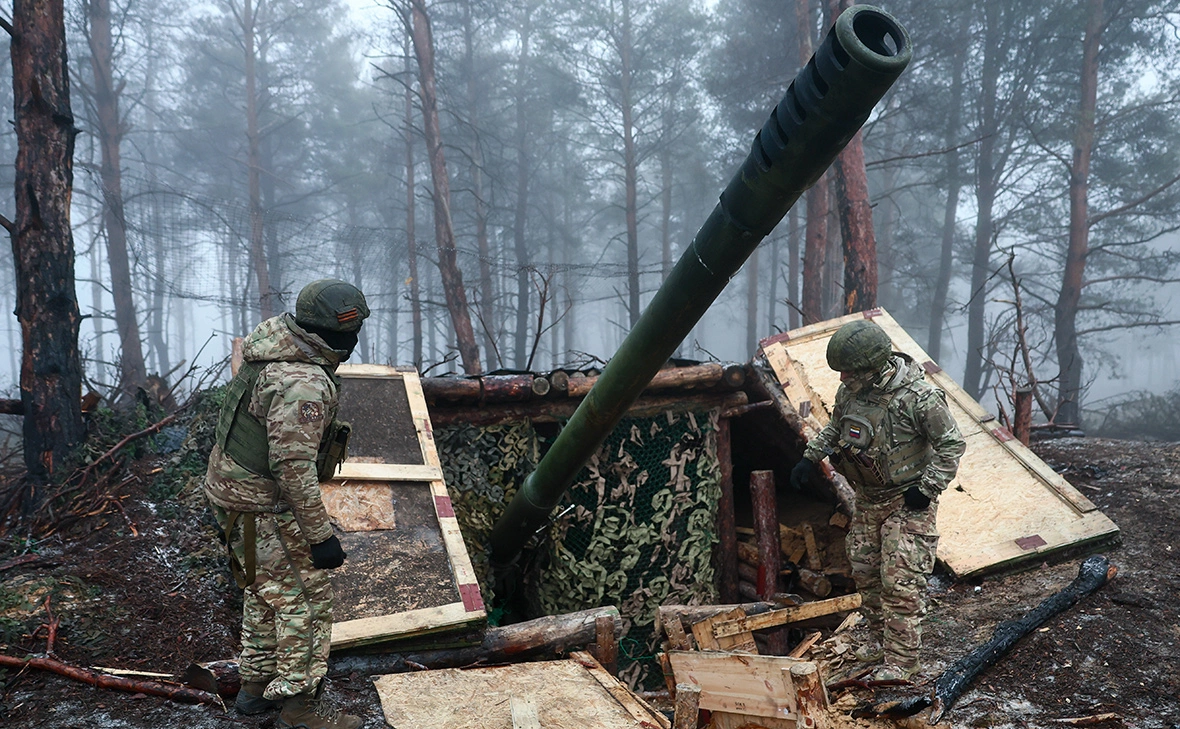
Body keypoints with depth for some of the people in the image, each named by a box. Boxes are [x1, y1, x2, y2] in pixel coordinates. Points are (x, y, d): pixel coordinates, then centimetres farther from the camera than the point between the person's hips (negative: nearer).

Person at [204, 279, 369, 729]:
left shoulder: (273, 338, 2)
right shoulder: (303, 385, -29)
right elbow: (294, 468, -30)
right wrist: (321, 536, -25)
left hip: (231, 488, 10)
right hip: (263, 510, -10)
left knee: (266, 591, 23)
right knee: (305, 598, 3)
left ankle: (257, 685, 37)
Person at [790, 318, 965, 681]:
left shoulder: (919, 397, -23)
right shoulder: (850, 391, -4)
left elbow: (952, 445, -14)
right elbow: (835, 427, 16)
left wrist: (927, 488, -18)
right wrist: (811, 458, 6)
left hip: (908, 501, -7)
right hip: (868, 499, 7)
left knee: (900, 579, -7)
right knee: (864, 570, 15)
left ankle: (901, 658, 5)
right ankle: (879, 635, 34)